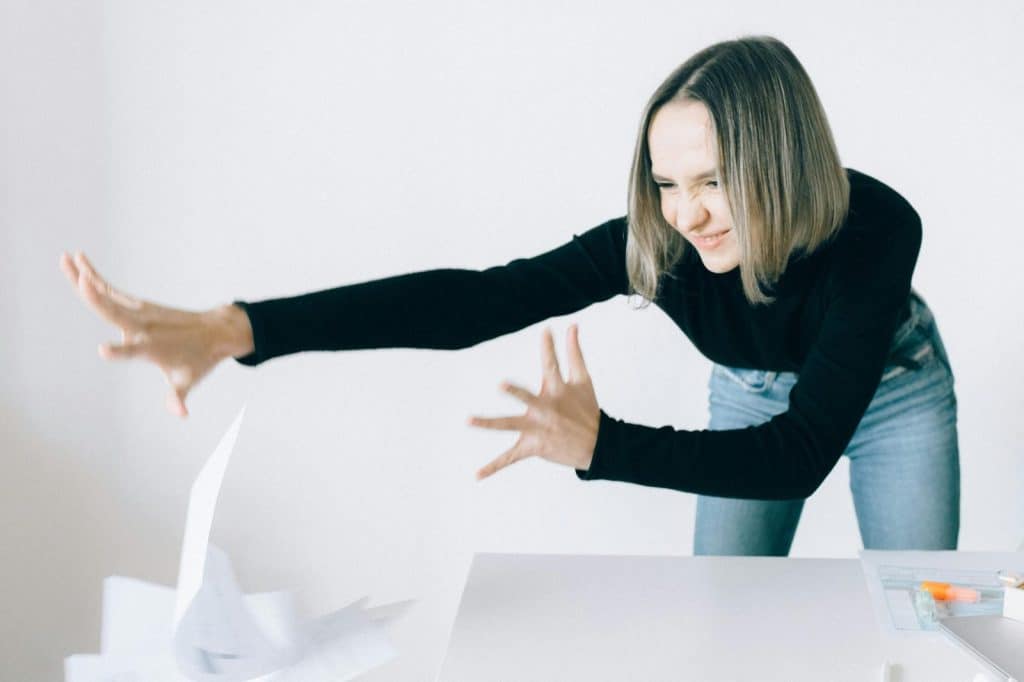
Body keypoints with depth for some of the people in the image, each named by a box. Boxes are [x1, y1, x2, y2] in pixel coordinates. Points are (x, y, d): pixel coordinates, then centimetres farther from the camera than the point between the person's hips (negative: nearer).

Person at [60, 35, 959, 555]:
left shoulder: (874, 228, -40)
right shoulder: (658, 240, -31)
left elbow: (799, 455, -44)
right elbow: (473, 300, -42)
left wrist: (600, 444, -59)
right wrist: (233, 329, -52)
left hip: (892, 391, -2)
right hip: (751, 397, 2)